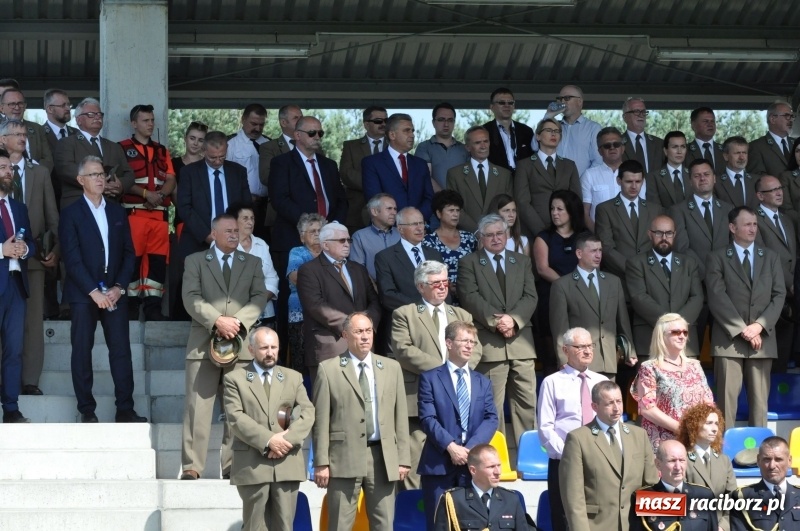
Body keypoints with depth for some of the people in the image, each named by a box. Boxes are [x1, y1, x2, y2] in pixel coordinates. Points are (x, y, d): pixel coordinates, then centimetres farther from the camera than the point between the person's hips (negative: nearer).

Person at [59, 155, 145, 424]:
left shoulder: (118, 212, 12)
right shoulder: (71, 214, -2)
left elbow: (129, 253, 10)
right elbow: (72, 259, -8)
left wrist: (118, 287, -4)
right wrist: (94, 292, -14)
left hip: (114, 292, 3)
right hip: (83, 293, -3)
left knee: (121, 350, -2)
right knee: (82, 351, 0)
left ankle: (125, 409, 0)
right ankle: (87, 410, 5)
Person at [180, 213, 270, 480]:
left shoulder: (252, 263, 17)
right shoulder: (195, 261, 10)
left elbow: (260, 297, 5)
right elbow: (191, 298, -2)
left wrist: (237, 321, -11)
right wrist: (218, 320, -15)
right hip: (204, 343, -2)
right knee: (197, 407, -5)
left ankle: (232, 466, 2)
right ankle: (191, 466, -5)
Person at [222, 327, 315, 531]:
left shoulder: (293, 377, 16)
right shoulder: (235, 379, 5)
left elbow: (307, 412, 5)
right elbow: (236, 418, -7)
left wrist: (289, 439, -12)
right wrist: (268, 440, -16)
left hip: (287, 463, 3)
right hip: (252, 465, -3)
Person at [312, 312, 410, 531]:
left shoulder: (391, 367, 12)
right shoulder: (328, 369, 1)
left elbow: (400, 416, 11)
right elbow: (321, 421, -1)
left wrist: (403, 458, 6)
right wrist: (321, 463, -6)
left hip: (383, 458, 3)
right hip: (345, 457, -3)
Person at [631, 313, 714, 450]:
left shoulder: (694, 366, 14)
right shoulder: (650, 368, -1)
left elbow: (708, 402, 12)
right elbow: (647, 408, -9)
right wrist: (680, 428, -14)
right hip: (663, 442, -4)